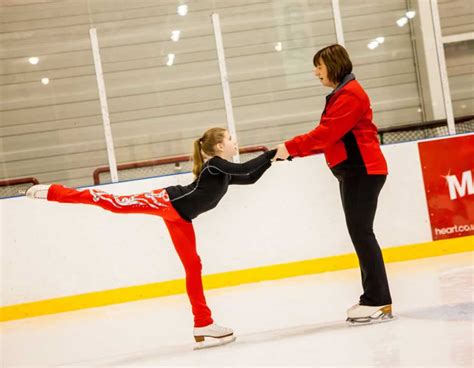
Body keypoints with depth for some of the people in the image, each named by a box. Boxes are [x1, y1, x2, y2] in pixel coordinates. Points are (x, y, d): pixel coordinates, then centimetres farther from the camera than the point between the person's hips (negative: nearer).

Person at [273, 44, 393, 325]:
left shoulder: (350, 94, -12)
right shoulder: (340, 95, 20)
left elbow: (326, 134, -21)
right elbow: (329, 138, 16)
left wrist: (291, 148, -16)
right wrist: (294, 150, 6)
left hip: (362, 171, -10)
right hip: (353, 172, 10)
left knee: (361, 232, -10)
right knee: (360, 233, 11)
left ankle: (379, 303, -8)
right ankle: (374, 298, 16)